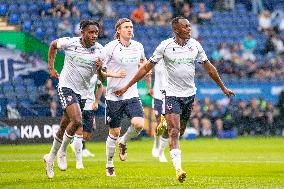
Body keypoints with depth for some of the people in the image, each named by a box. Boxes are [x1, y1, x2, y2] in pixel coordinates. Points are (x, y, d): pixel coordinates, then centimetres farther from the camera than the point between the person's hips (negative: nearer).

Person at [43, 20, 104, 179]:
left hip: (83, 92, 3)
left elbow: (102, 78, -2)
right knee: (77, 121, -24)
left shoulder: (100, 50, -5)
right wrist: (51, 68, 11)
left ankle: (51, 157, 31)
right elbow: (53, 45, 12)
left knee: (64, 127, 12)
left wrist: (100, 69, -24)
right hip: (67, 86, -3)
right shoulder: (69, 43, -10)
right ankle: (62, 152, -2)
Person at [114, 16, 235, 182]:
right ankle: (178, 169, -16)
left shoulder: (195, 45, 2)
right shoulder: (165, 46, -7)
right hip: (172, 93, -4)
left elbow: (209, 67, 14)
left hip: (189, 94, 4)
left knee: (180, 130, 12)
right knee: (174, 131, -13)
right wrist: (127, 87, -3)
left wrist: (223, 88, 19)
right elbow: (147, 67, -2)